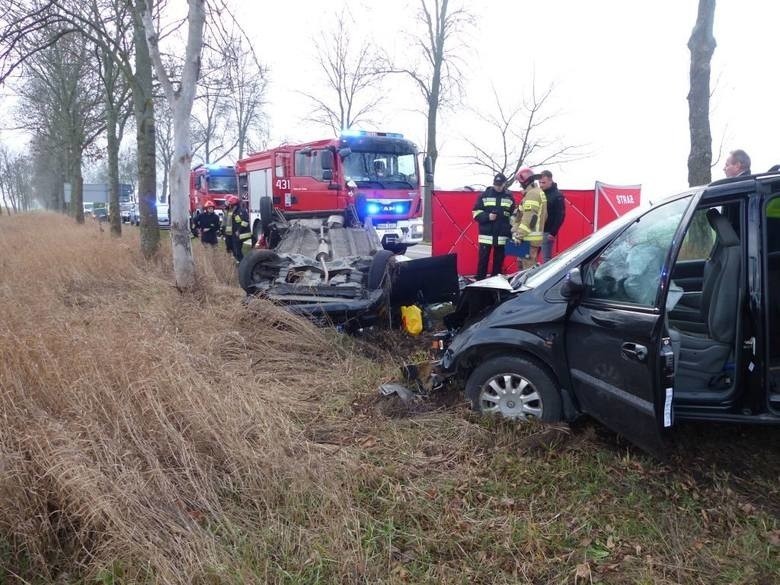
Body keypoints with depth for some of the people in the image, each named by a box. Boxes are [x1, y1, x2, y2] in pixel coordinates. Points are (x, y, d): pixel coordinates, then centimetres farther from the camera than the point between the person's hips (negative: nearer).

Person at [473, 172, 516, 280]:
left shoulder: (509, 197, 8)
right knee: (483, 260, 0)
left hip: (502, 236, 1)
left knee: (498, 261, 7)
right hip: (486, 235, -1)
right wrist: (487, 216, -14)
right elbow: (476, 213, 4)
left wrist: (513, 233, 1)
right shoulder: (484, 196, 4)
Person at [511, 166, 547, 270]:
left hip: (530, 238, -11)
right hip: (533, 236, 11)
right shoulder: (538, 192, 19)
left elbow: (529, 217, -21)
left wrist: (519, 234, -20)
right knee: (522, 263, 17)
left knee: (528, 267, -9)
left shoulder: (532, 194, -14)